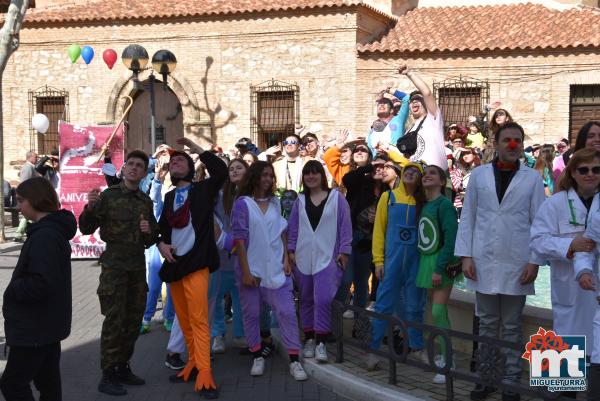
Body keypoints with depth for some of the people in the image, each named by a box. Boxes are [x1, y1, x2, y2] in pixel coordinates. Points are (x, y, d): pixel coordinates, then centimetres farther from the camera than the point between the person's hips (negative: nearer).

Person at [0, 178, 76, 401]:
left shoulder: (44, 236, -22)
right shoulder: (54, 230, 10)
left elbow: (40, 284, -28)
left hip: (35, 328, -10)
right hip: (48, 324, 10)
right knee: (47, 380, 16)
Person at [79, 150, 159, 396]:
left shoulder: (146, 201, 12)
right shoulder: (108, 196, -3)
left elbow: (152, 239, 20)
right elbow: (86, 229, -6)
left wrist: (149, 231, -3)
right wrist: (90, 207, -23)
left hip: (138, 265, 6)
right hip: (114, 265, -5)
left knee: (134, 320, 10)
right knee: (114, 320, -6)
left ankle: (123, 367, 23)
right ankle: (107, 376, 1)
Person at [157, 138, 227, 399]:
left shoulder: (202, 189, 0)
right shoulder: (169, 197, 17)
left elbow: (221, 171, -18)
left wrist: (197, 149, -10)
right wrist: (161, 243, 2)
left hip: (195, 262, -7)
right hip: (173, 264, 7)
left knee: (198, 320, -12)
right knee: (183, 320, 11)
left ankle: (204, 375, -14)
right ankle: (193, 365, 22)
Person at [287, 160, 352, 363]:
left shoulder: (336, 198, 1)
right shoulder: (300, 200, 11)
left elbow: (345, 226, 0)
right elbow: (293, 227, 13)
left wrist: (344, 251, -5)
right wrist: (291, 250, 5)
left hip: (327, 257, -4)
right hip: (303, 258, 4)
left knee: (323, 299, -15)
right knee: (306, 299, 10)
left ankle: (321, 342, -8)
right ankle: (309, 339, 20)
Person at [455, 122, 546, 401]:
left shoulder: (532, 178, 0)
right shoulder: (479, 175, 4)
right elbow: (467, 217, 4)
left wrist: (535, 261, -5)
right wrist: (465, 256, -2)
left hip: (516, 263, -1)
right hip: (484, 262, 1)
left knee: (511, 327, 8)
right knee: (487, 324, 10)